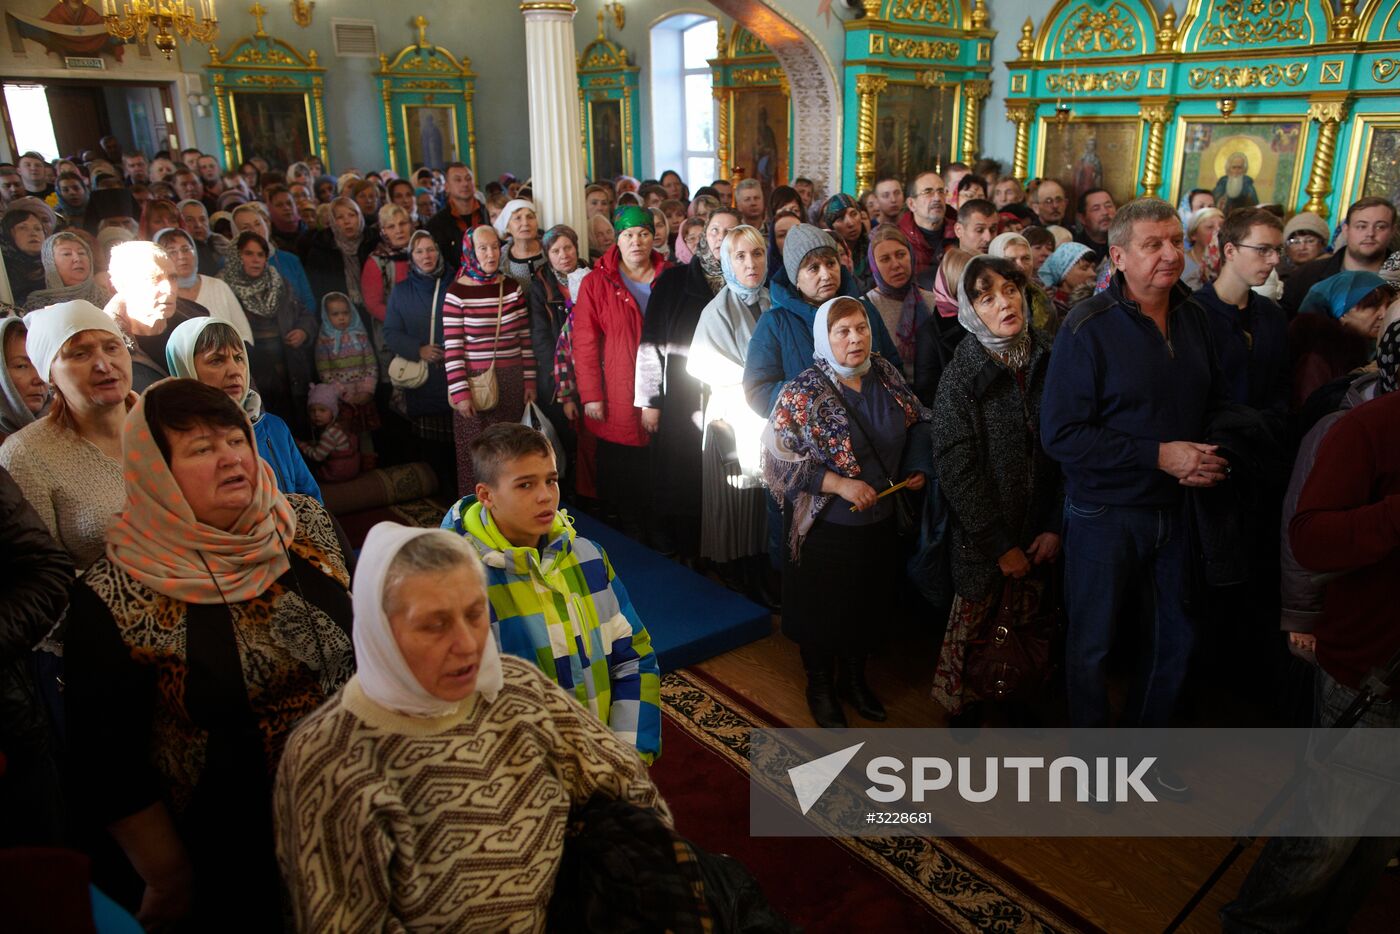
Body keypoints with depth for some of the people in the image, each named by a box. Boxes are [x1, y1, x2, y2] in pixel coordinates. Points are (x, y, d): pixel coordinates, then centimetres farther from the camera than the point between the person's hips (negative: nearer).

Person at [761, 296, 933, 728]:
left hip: (880, 524, 5)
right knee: (822, 612, 13)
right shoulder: (802, 393, -17)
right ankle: (820, 687, 38)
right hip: (825, 530, -5)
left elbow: (917, 421, 12)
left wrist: (917, 465, -3)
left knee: (869, 607, 21)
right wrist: (839, 484, -24)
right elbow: (780, 458, -19)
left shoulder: (885, 374, -2)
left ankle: (854, 678, 45)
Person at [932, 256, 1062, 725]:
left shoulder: (1049, 360, 0)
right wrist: (1000, 545, -13)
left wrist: (1056, 526, -6)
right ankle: (963, 713, 30)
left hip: (1039, 532, 3)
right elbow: (956, 467, -12)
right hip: (983, 539, -3)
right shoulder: (962, 374, -9)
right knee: (974, 626, 9)